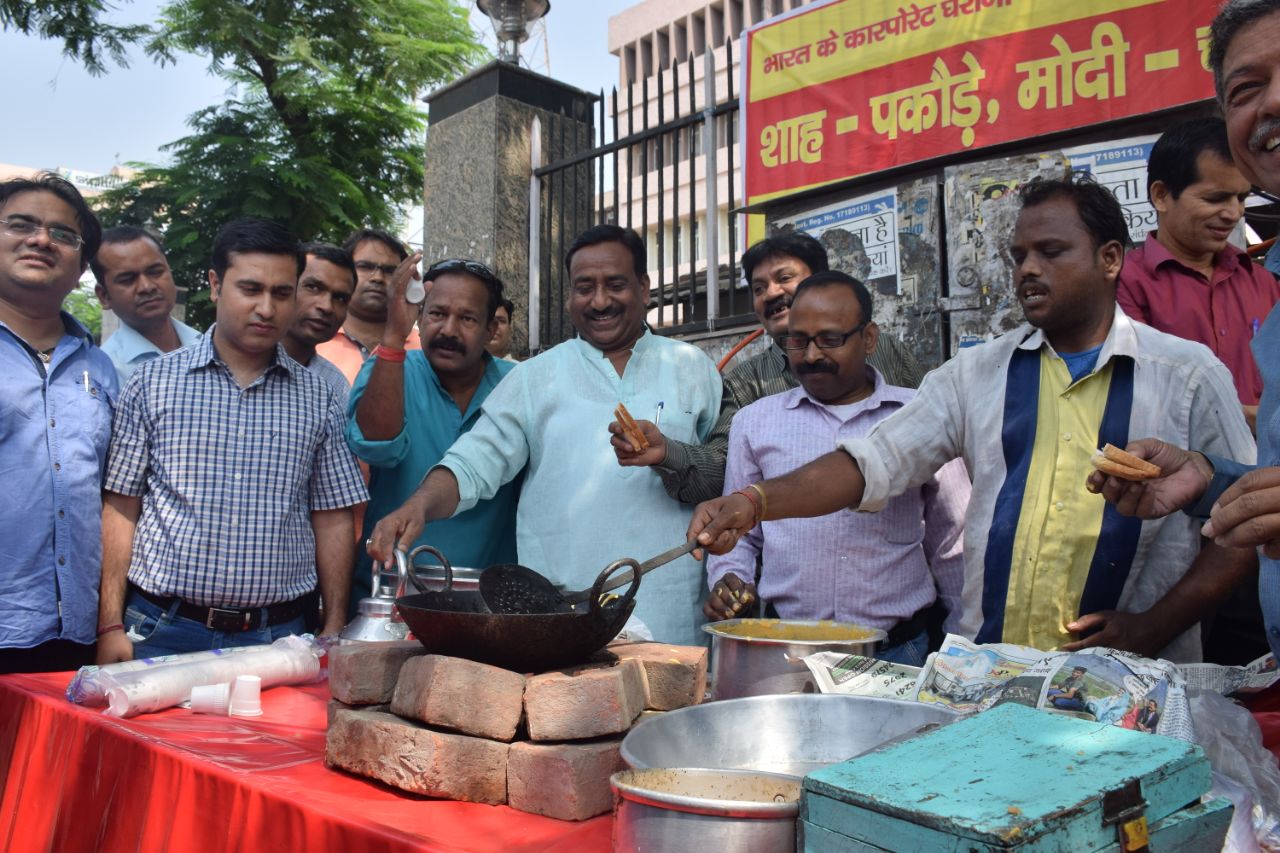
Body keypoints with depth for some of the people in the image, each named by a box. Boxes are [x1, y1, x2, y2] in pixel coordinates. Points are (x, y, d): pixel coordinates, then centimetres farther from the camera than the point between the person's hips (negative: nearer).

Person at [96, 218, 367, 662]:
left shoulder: (317, 397, 4)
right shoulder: (153, 382, 1)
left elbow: (332, 521, 6)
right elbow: (121, 509, 1)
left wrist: (334, 630, 1)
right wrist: (111, 626, -3)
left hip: (277, 635, 1)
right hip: (163, 630, -1)